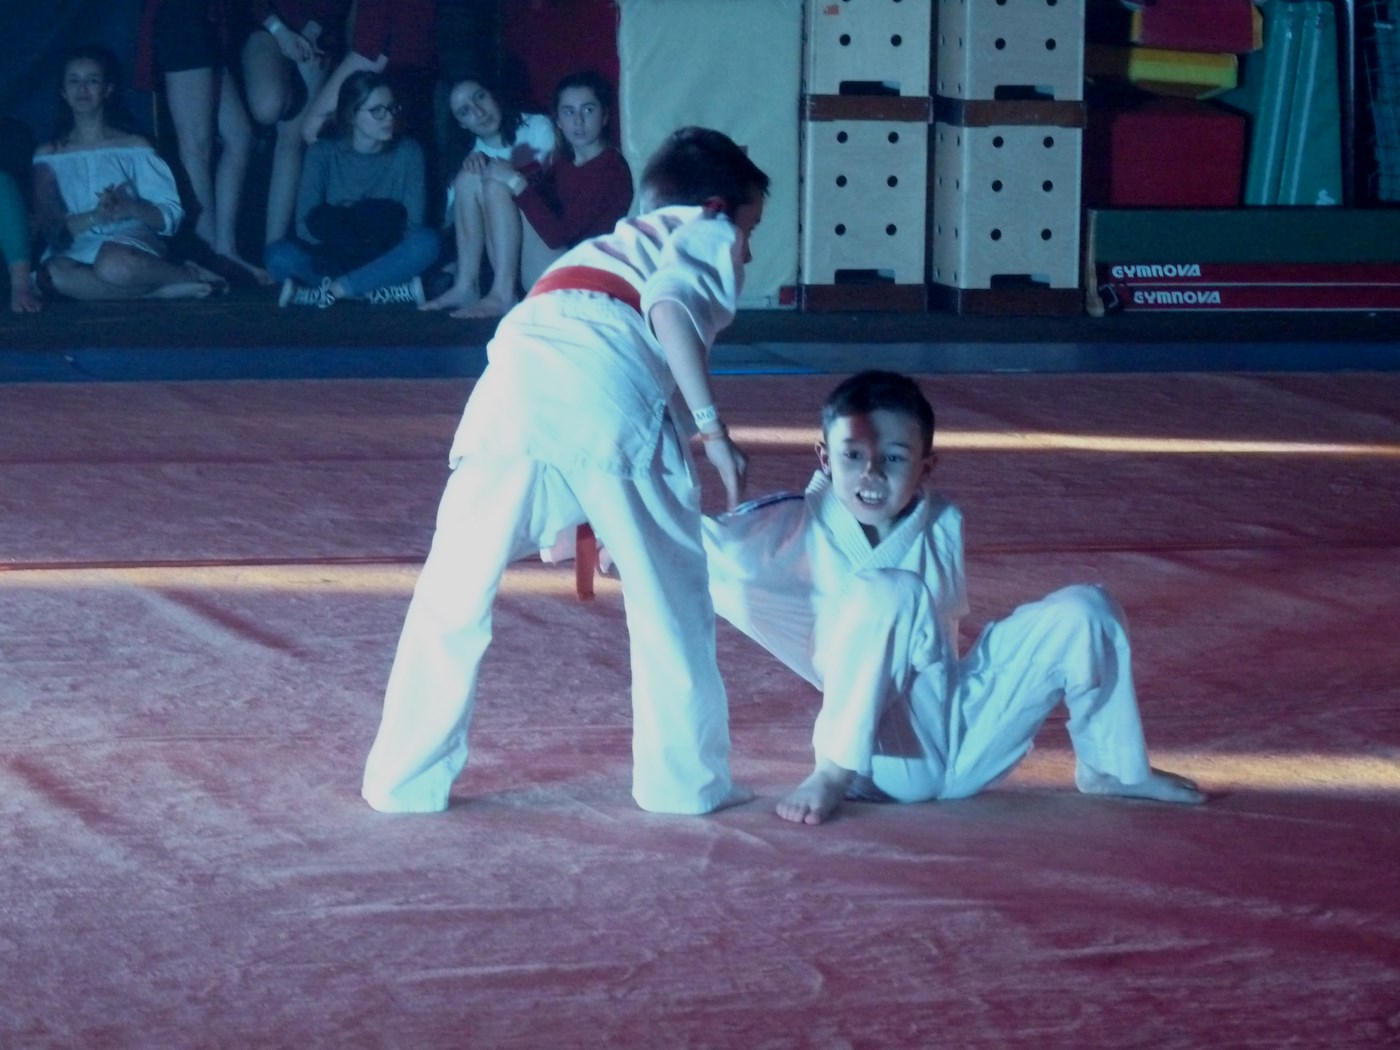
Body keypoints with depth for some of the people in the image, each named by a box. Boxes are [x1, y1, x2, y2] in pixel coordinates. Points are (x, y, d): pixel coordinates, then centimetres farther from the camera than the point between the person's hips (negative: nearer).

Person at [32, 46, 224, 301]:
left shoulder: (134, 147, 12)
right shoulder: (48, 155, 14)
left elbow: (170, 217, 5)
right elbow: (50, 225, 2)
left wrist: (131, 208, -16)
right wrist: (95, 217, -17)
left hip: (131, 241, -1)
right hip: (75, 249, 1)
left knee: (115, 265, -41)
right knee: (57, 272, -39)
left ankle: (191, 276, -15)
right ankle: (161, 291, -28)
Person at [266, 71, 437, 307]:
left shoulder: (407, 153, -4)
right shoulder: (323, 154, -6)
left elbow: (413, 225, -9)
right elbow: (305, 226, -12)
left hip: (385, 257, 0)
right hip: (332, 257, 0)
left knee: (426, 242, -31)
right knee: (280, 256, -30)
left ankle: (327, 291, -27)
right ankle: (391, 290, -29)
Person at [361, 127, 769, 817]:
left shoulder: (607, 246, 42)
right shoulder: (711, 237, 24)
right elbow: (670, 305, 0)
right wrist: (711, 426, -4)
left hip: (513, 379, 5)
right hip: (613, 400, -5)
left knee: (452, 597, 10)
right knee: (670, 597, 12)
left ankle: (405, 780, 11)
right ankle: (686, 779, 16)